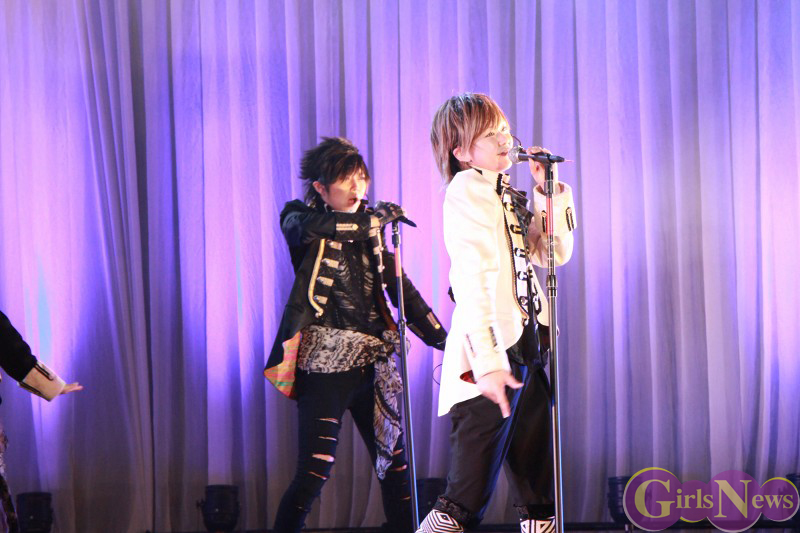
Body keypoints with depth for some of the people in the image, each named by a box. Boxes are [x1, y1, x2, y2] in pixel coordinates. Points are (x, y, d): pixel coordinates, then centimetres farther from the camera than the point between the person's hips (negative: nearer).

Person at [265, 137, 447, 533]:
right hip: (325, 362, -5)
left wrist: (444, 341, 7)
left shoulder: (369, 231, 15)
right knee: (313, 474, -11)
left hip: (373, 364, 5)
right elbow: (313, 228, -23)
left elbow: (402, 289, 15)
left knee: (395, 465, 4)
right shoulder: (299, 219, 2)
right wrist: (374, 218, -19)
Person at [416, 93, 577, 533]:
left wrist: (550, 189, 10)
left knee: (536, 481, 13)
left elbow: (554, 252, 21)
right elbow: (473, 280, -20)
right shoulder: (466, 190, -9)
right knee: (468, 496, -10)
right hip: (492, 353, -9)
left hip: (525, 348, 9)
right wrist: (487, 363, -28)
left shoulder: (507, 195, 16)